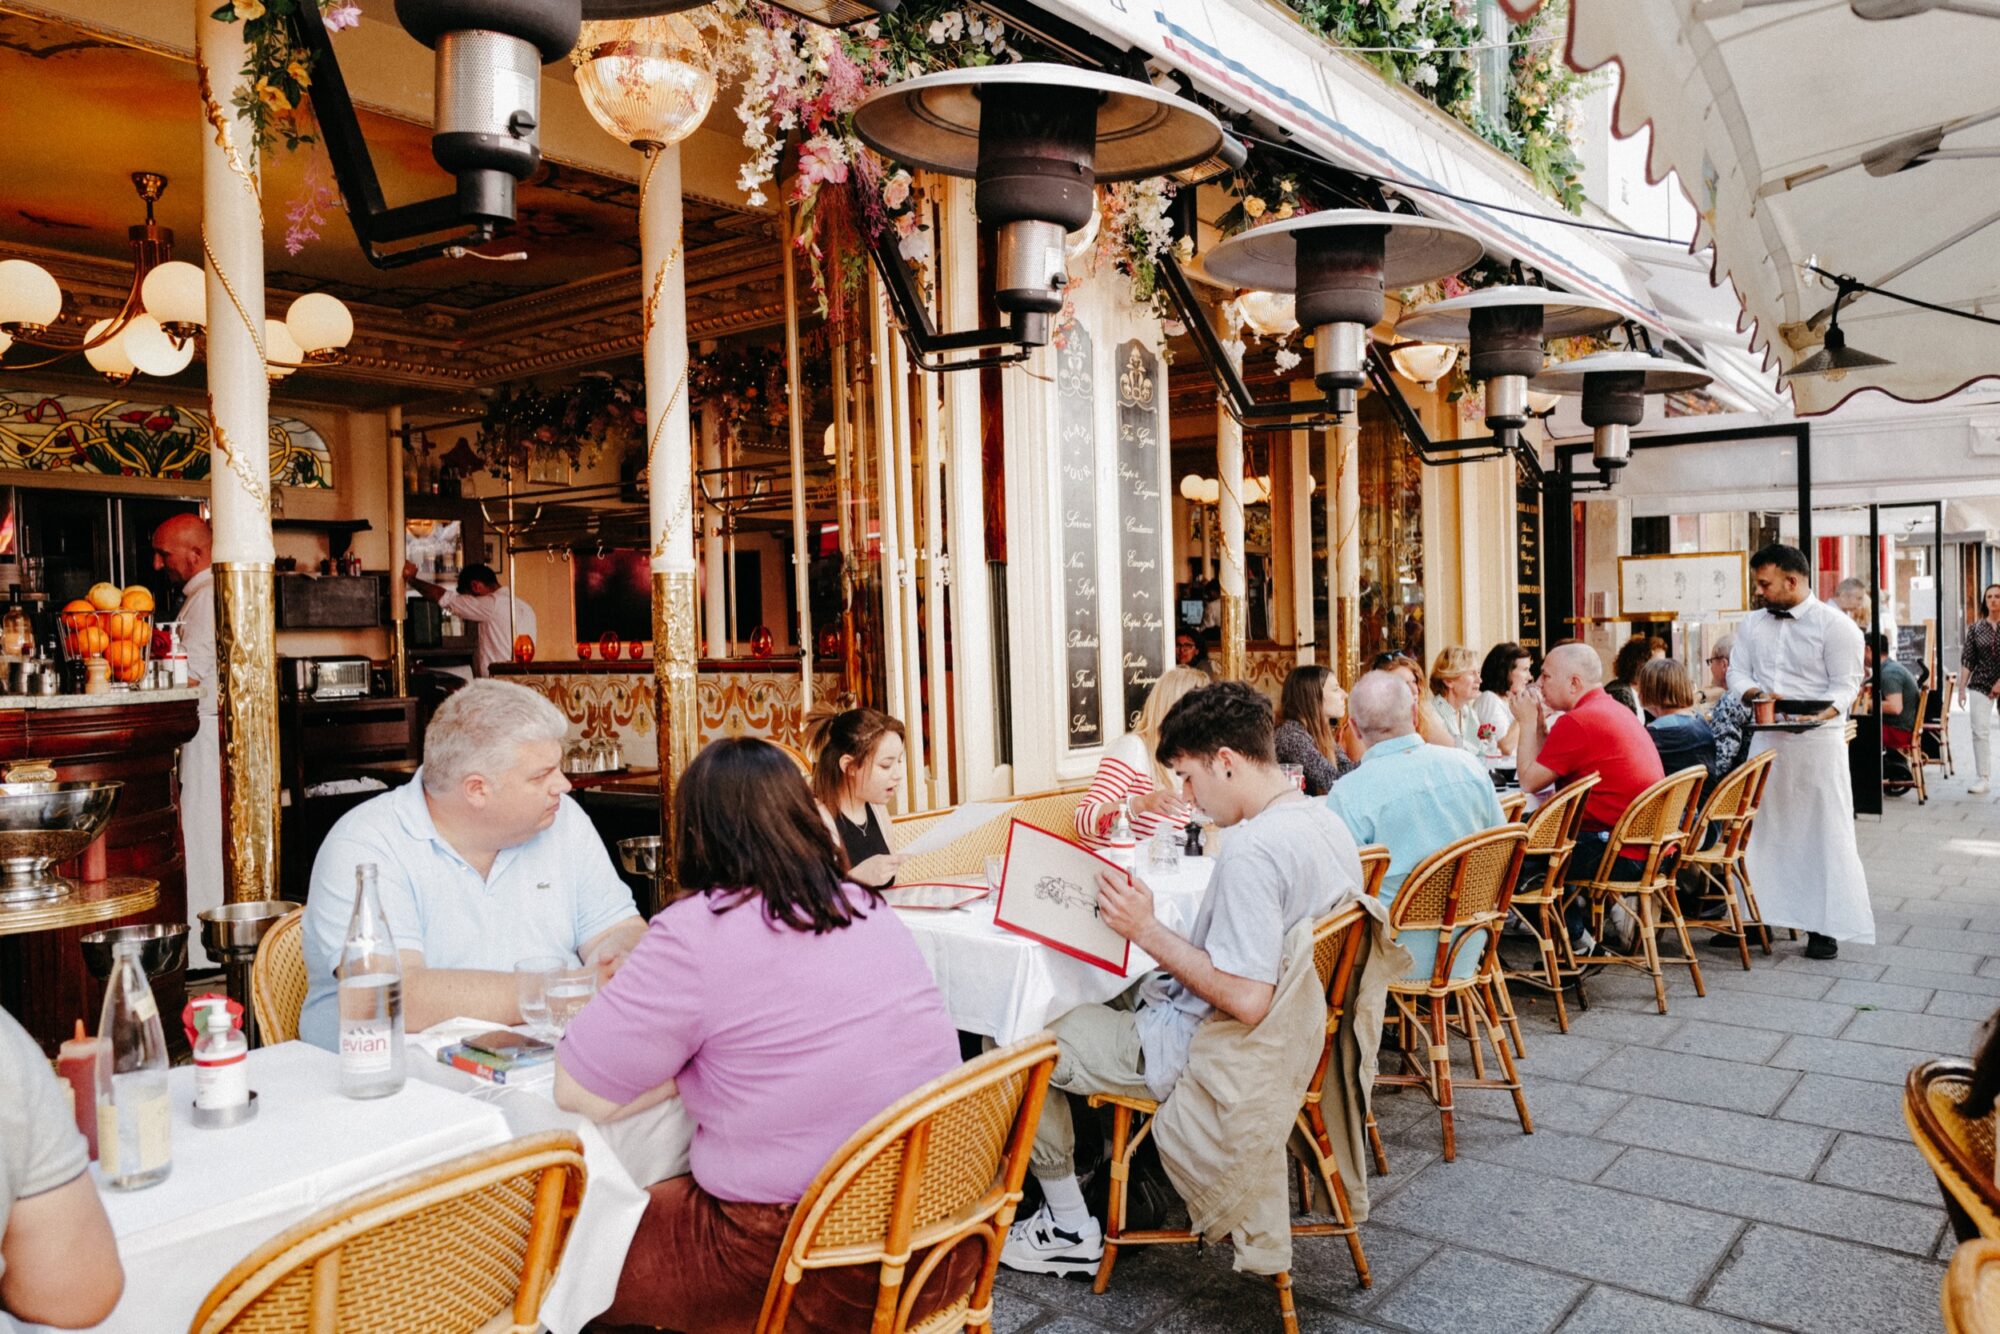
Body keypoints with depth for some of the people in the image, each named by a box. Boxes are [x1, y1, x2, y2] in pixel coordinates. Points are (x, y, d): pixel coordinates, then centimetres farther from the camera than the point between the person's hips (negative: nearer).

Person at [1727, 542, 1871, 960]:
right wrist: (1756, 694, -14)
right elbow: (1737, 673, 8)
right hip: (1766, 739, 5)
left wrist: (1820, 714, -28)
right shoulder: (1752, 624, 11)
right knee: (1760, 828, 7)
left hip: (1817, 740, -5)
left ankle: (1825, 926, 7)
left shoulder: (1836, 626, -5)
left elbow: (1845, 686, -10)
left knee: (1824, 831, 0)